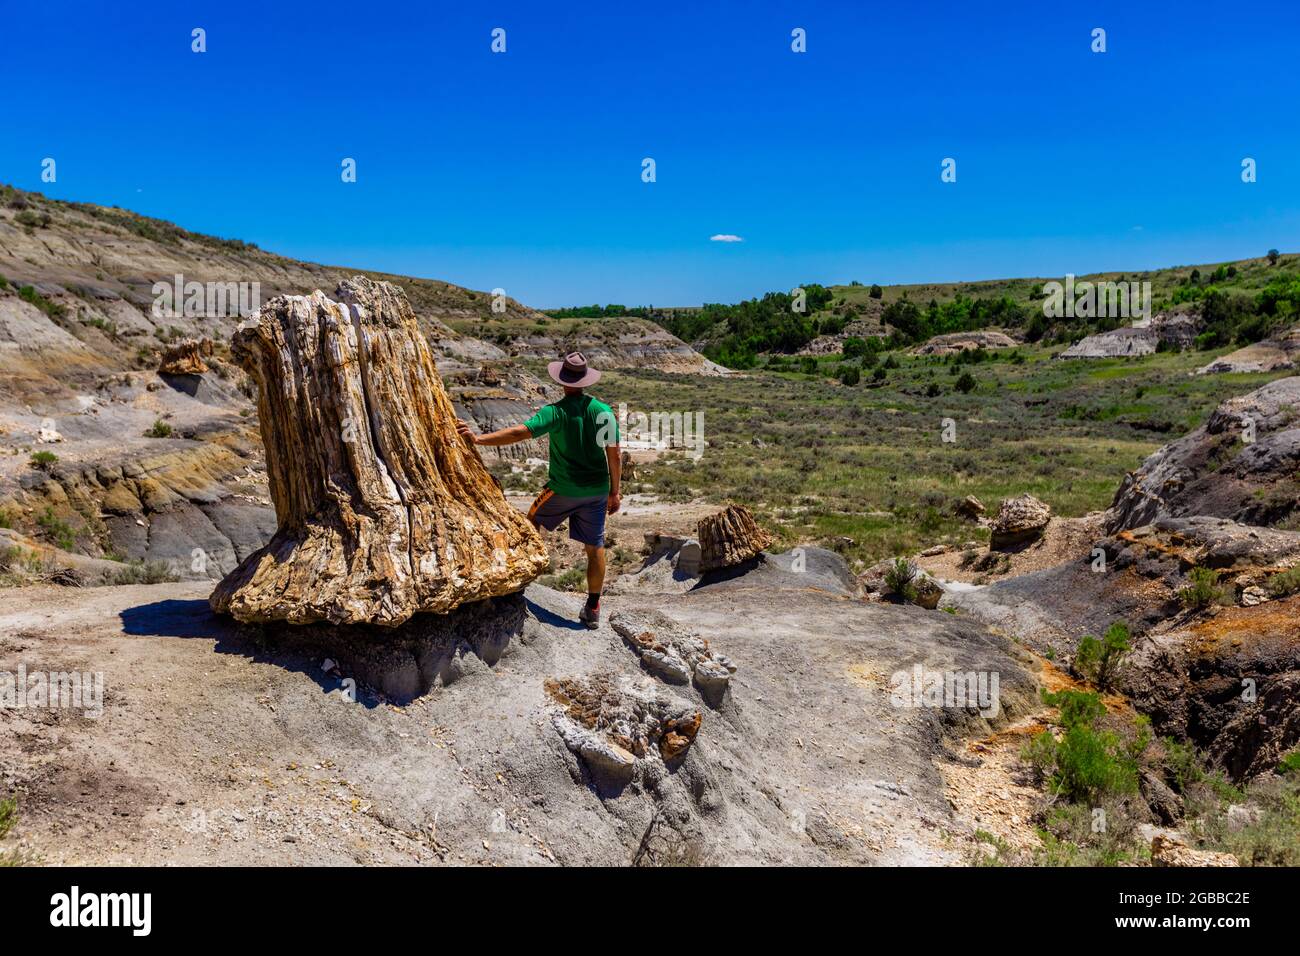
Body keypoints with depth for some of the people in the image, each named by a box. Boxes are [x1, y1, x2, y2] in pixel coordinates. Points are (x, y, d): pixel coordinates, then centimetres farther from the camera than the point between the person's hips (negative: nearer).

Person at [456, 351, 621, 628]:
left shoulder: (555, 412, -15)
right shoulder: (605, 411, -4)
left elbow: (521, 432, -27)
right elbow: (614, 455, -1)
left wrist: (479, 438, -27)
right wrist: (614, 492, 8)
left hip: (562, 489, -3)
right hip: (597, 491, 3)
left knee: (530, 525, 21)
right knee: (595, 547, 12)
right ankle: (593, 609, 19)